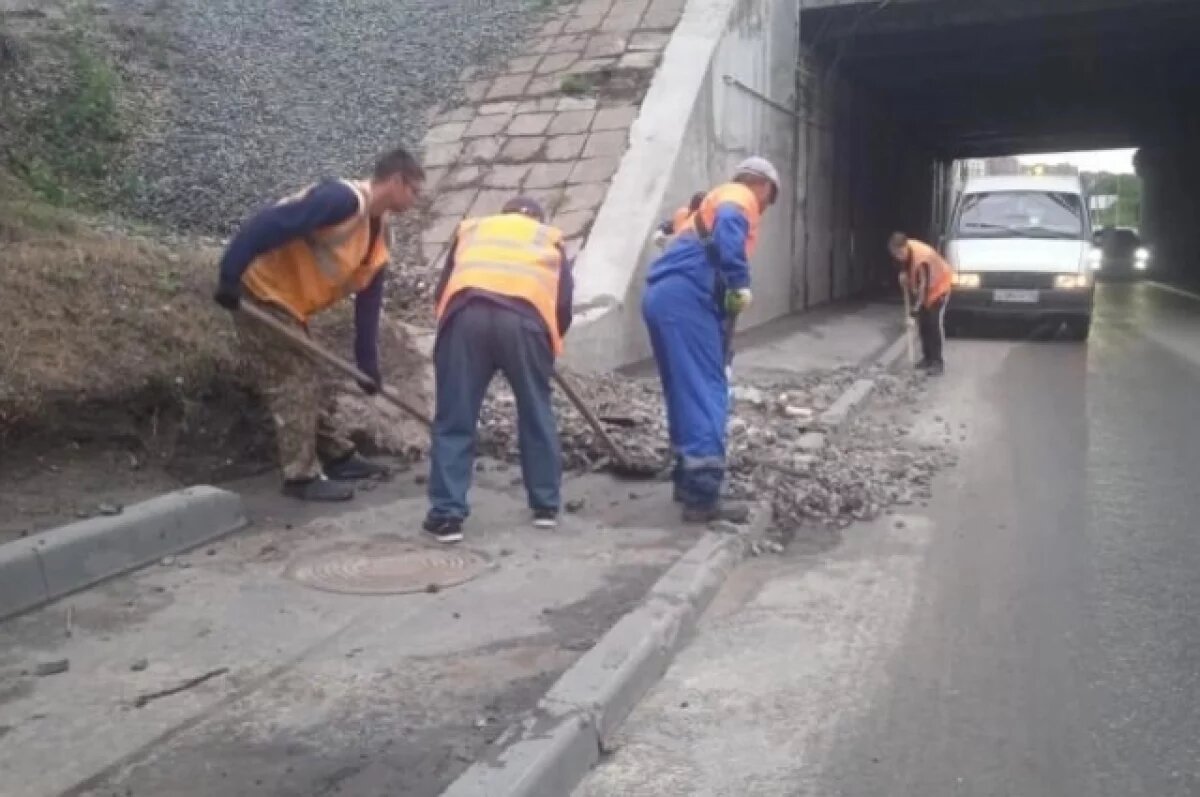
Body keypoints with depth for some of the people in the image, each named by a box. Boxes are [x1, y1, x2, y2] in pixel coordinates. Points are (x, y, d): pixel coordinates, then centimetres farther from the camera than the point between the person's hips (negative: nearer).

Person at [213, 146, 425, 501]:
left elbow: (367, 307, 11)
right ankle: (302, 477, 3)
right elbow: (268, 225, -28)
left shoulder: (378, 242, 8)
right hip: (261, 295, -9)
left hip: (290, 308, 9)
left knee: (313, 384, 16)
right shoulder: (344, 199, -21)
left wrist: (368, 367, 10)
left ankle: (338, 457, 29)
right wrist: (230, 277, -31)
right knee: (293, 388, -6)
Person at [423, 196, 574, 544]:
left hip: (466, 313, 1)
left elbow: (442, 291, 27)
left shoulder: (472, 228, 36)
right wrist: (552, 342, 31)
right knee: (537, 415, 16)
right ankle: (546, 506, 24)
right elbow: (564, 302, 18)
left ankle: (447, 515, 6)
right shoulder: (550, 238, 32)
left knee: (454, 421, 7)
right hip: (525, 316, 0)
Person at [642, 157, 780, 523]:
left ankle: (688, 480, 26)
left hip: (663, 295, 9)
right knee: (707, 394, -8)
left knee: (686, 392, 17)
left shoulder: (717, 199, 31)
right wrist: (741, 285, -17)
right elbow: (728, 227, -22)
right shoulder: (739, 197, 4)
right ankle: (702, 496, -10)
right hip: (685, 297, -9)